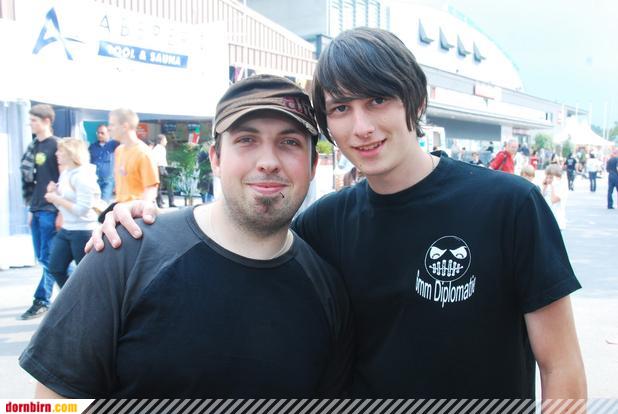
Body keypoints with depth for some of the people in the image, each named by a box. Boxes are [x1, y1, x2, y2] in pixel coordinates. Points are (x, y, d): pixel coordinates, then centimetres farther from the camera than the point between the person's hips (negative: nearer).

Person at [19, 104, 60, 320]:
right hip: (37, 211, 8)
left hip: (51, 211, -8)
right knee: (43, 258, 11)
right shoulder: (34, 147, 14)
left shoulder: (57, 145, -9)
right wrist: (32, 208, 17)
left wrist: (61, 212, -15)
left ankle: (42, 300, 6)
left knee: (49, 258, -3)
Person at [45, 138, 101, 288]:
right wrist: (54, 193, -1)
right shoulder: (64, 174, 10)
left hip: (83, 231, -9)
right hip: (66, 230, 9)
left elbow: (82, 209, -21)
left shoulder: (83, 176, -16)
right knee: (55, 268, 11)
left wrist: (57, 199, -15)